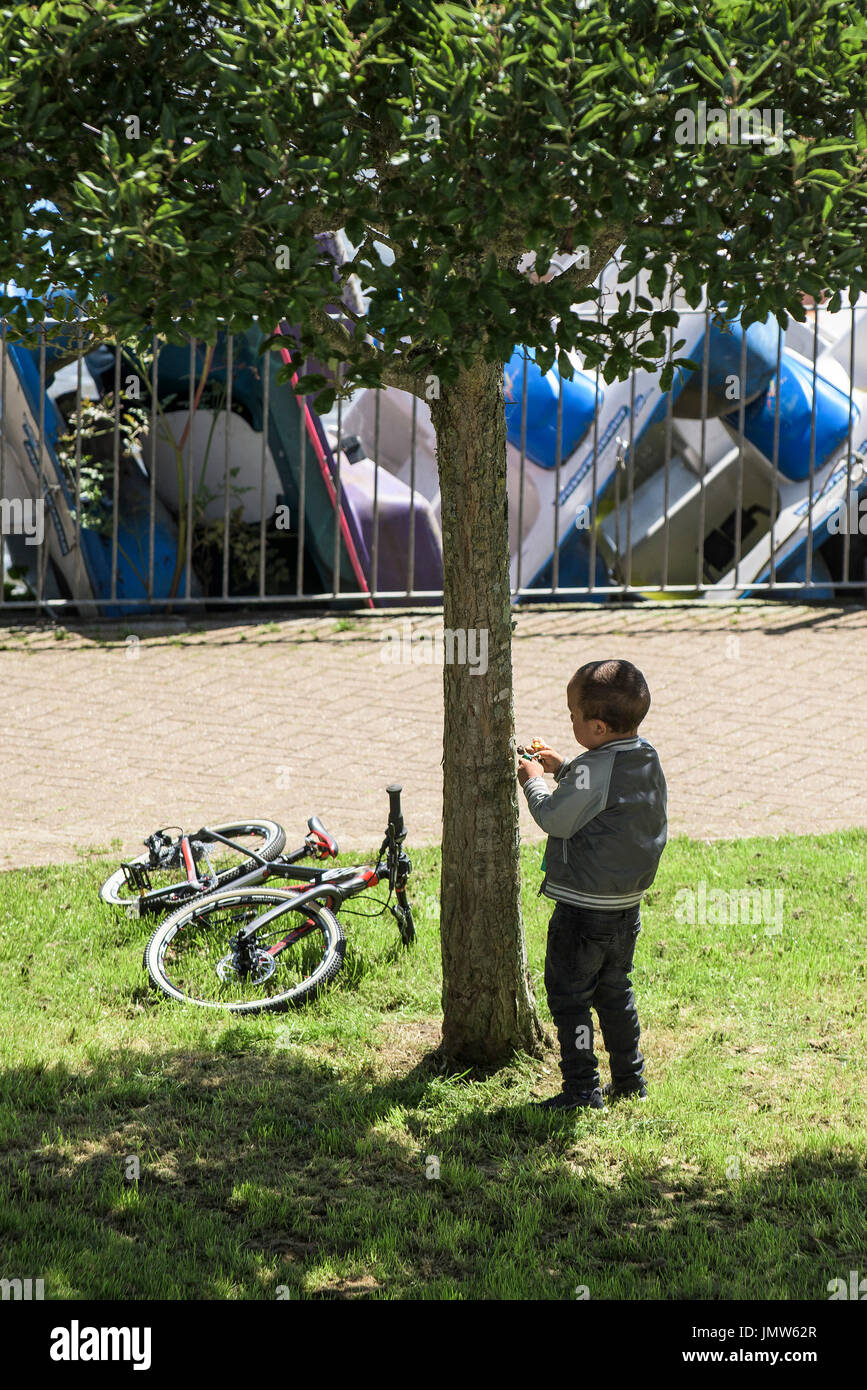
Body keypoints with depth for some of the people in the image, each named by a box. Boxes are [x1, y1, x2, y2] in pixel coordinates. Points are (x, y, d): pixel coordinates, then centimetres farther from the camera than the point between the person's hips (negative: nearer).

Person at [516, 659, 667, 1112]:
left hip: (584, 908, -9)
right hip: (628, 903, 9)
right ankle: (629, 1079, 29)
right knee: (615, 990, 22)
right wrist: (562, 768, 16)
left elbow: (555, 819, -16)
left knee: (568, 996, 3)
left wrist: (534, 781, 0)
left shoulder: (593, 769, -24)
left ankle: (582, 1088, 6)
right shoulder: (647, 760, 3)